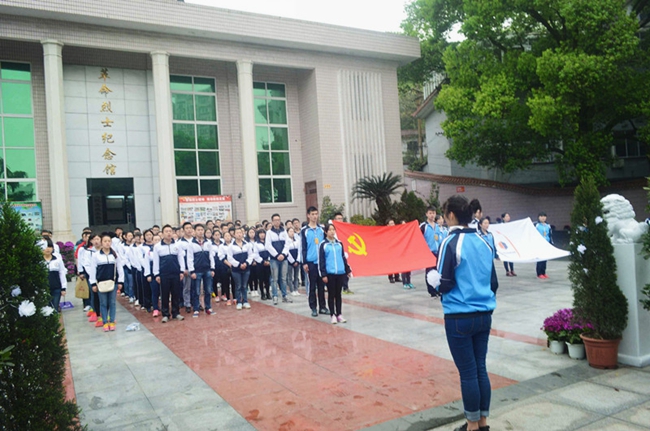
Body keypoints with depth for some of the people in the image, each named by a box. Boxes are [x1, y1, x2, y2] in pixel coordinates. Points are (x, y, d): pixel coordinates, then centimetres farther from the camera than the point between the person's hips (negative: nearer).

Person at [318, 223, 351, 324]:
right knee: (331, 294, 4)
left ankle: (339, 314, 17)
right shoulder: (323, 245, -2)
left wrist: (348, 270, 13)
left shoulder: (339, 243, 10)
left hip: (340, 273, 3)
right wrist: (323, 274, -9)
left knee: (338, 294, 10)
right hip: (329, 273, -3)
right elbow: (321, 261, -4)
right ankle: (332, 315, 12)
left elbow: (343, 257, 16)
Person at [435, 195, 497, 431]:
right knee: (480, 368, 15)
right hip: (484, 315, 7)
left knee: (467, 372, 5)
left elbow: (444, 284, -15)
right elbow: (494, 283, 12)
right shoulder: (484, 243, 7)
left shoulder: (451, 243, -14)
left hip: (460, 317, -6)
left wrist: (433, 283, 5)